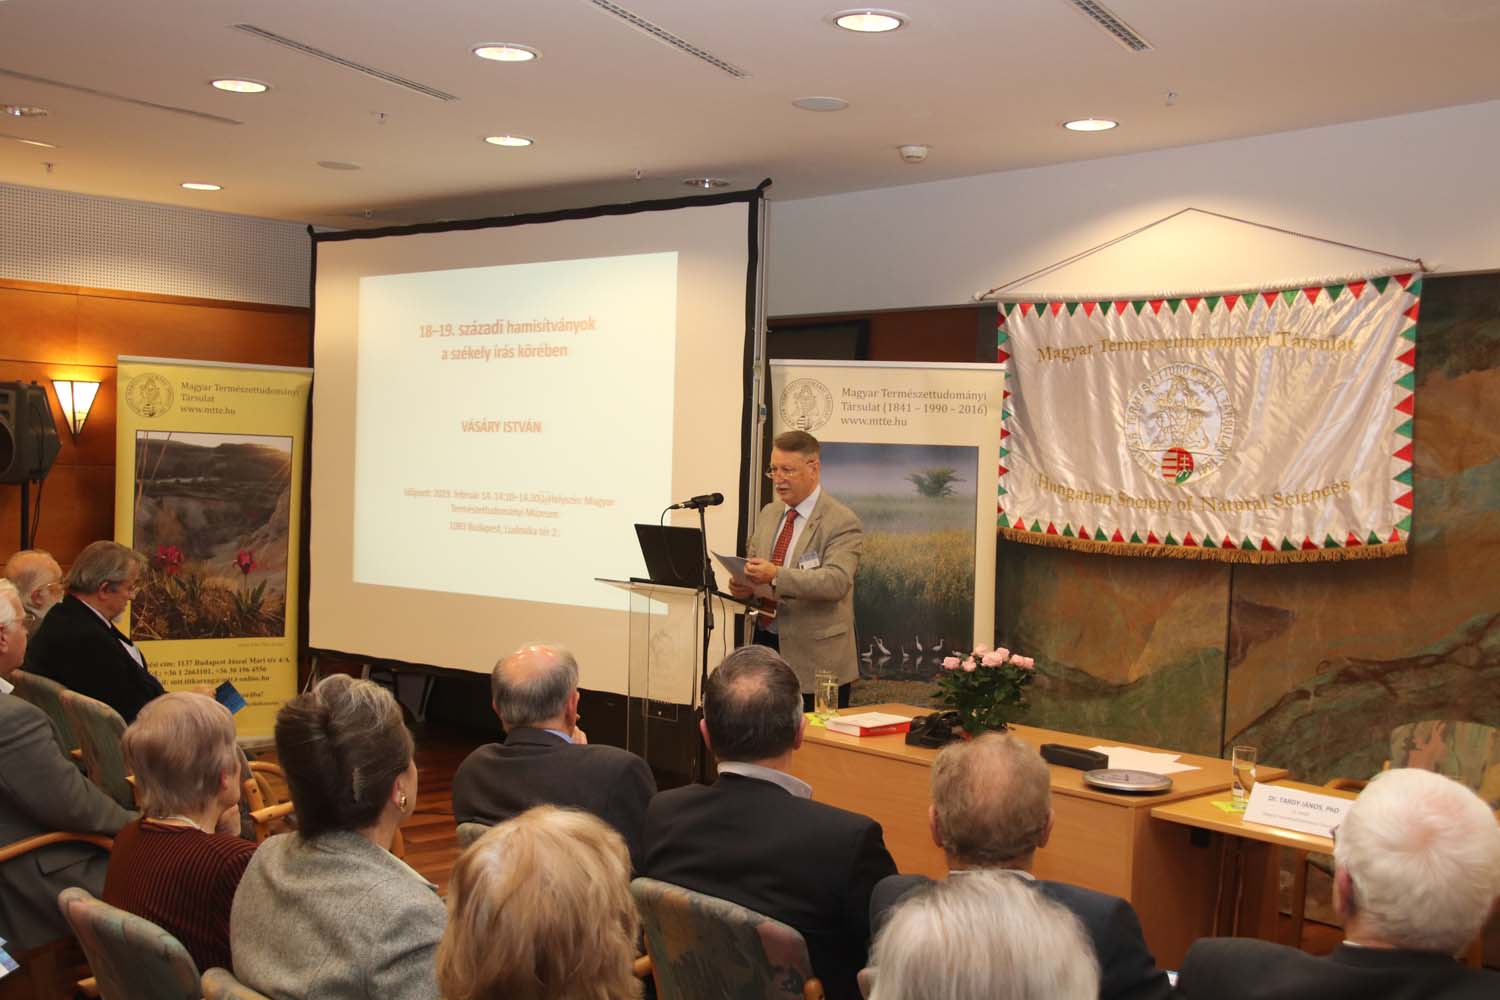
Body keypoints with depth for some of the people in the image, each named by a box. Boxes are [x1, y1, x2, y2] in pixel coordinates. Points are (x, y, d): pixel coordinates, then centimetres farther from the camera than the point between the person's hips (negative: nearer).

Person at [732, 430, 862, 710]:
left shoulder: (842, 522, -11)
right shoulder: (768, 513, 13)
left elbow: (836, 581, -23)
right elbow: (751, 563, 19)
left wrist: (776, 576, -35)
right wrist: (742, 584, -5)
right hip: (765, 645, 6)